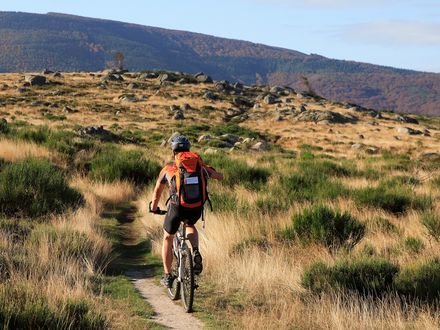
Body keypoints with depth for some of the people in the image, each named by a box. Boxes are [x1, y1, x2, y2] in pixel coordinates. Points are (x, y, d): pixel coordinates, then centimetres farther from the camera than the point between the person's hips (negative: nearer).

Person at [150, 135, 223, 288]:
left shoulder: (168, 168, 16)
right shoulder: (199, 164, 17)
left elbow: (157, 191, 29)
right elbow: (220, 177, 28)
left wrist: (154, 208, 46)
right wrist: (211, 171, 50)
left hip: (177, 207, -1)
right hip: (196, 208, 2)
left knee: (168, 238, 24)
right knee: (190, 226, 37)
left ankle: (167, 276, 25)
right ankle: (195, 252, 10)